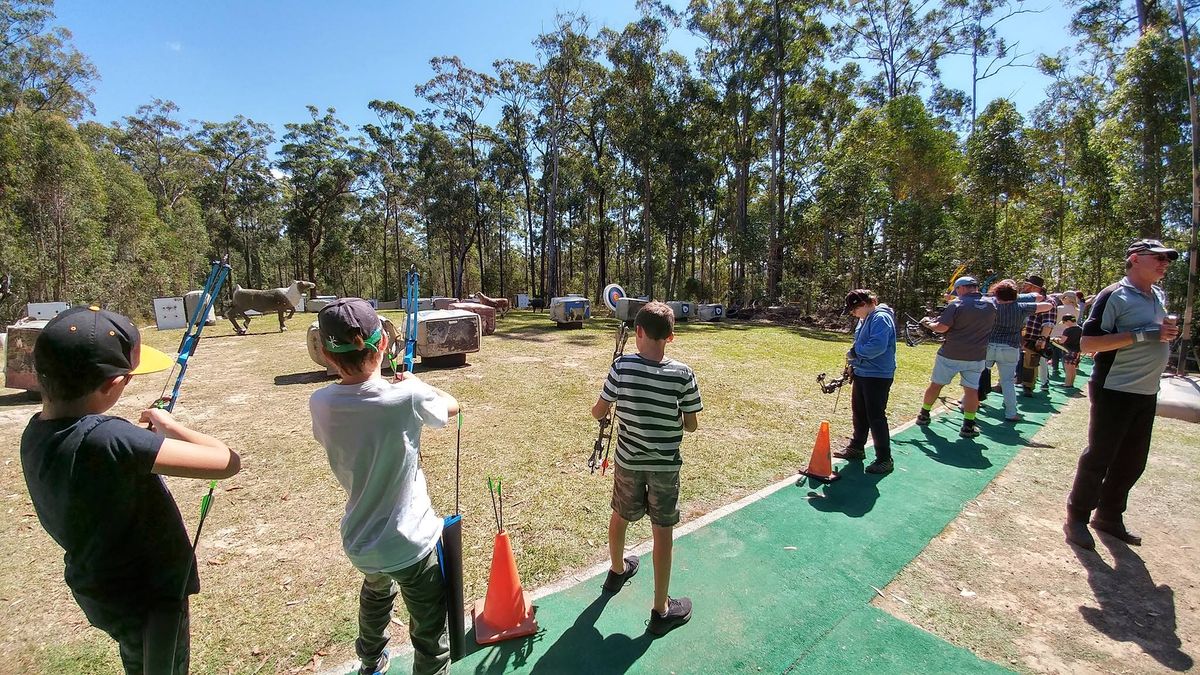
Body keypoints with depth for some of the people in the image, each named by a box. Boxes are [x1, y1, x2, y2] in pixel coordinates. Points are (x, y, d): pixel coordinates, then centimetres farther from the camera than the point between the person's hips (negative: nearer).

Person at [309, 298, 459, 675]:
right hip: (410, 542, -6)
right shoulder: (407, 398, -25)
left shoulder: (320, 404, -12)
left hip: (359, 541, 6)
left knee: (376, 593, 36)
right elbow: (451, 406, -3)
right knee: (431, 638, 12)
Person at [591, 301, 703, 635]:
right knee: (662, 532, 12)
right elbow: (691, 425, -8)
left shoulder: (621, 366, -16)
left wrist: (610, 405, 14)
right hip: (665, 465, -1)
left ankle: (617, 570, 51)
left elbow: (598, 413, -8)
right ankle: (661, 611, 24)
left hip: (628, 460, 2)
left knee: (620, 516, 26)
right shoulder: (683, 374, -16)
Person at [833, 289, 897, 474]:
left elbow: (878, 346, -30)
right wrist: (853, 362, 12)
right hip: (862, 373, 10)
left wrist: (855, 352, -17)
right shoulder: (865, 319, 12)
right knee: (859, 413, 19)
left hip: (878, 376, -10)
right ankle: (857, 448, 34)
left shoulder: (880, 318, -19)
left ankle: (884, 459, 8)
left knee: (875, 417, -4)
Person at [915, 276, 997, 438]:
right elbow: (990, 325, 21)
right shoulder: (991, 305, 3)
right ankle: (968, 427, 7)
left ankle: (923, 415, 22)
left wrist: (928, 323, 0)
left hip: (950, 355, -3)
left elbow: (941, 327, -18)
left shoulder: (957, 304, -14)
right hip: (976, 357, 3)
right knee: (972, 389, 7)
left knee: (935, 384, 10)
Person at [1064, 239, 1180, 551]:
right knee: (1099, 457, -1)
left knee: (1133, 461, 15)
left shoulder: (1159, 296, 13)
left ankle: (1109, 516, 29)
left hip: (1147, 393, 8)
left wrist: (1168, 333, 9)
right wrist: (1143, 335, -24)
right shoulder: (1114, 296, -12)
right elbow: (1087, 342, -21)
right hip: (1114, 391, -8)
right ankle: (1077, 518, 12)